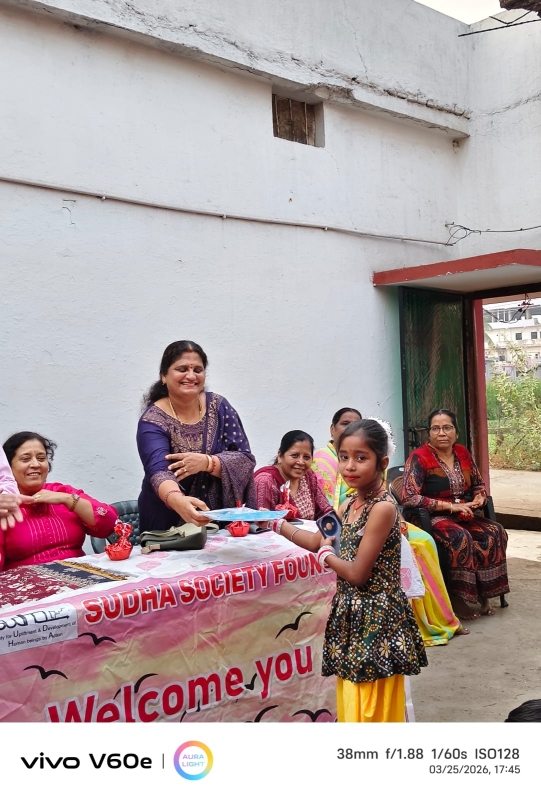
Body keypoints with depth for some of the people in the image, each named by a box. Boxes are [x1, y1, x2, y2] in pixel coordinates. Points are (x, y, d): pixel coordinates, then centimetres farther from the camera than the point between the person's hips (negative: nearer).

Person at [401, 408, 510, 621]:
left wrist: (478, 498, -6)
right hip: (432, 518, -6)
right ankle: (456, 597, -19)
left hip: (464, 516, 6)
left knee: (495, 533, -19)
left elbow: (478, 485, 19)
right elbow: (408, 498, -21)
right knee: (461, 538, -33)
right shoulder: (419, 457, -12)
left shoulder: (463, 453, 7)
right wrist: (449, 506, -22)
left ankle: (483, 592, -10)